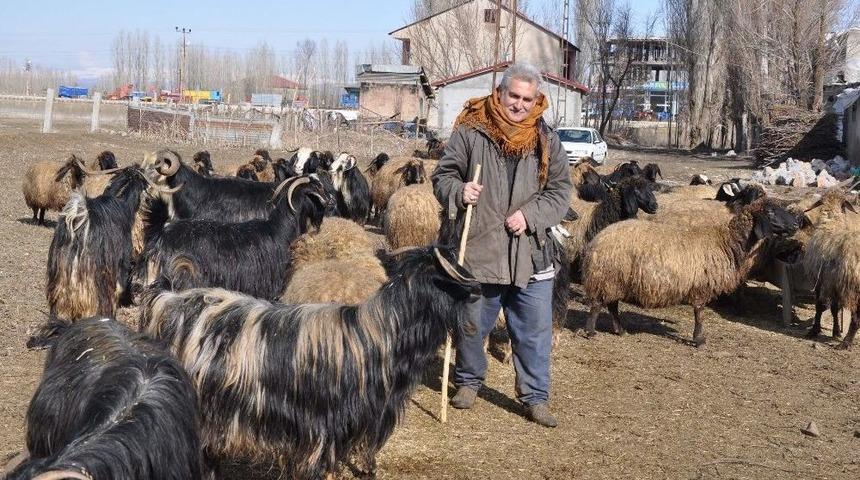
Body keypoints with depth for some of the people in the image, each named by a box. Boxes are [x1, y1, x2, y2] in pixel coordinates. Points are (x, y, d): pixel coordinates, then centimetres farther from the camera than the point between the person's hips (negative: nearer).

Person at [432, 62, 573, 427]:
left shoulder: (546, 140, 5)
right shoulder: (470, 132, -2)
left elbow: (560, 191, 6)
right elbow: (442, 175, 4)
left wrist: (530, 215, -9)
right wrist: (459, 191, -18)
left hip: (531, 254, 2)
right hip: (478, 250, -1)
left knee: (534, 330, 5)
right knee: (472, 324, 12)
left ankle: (535, 397, 18)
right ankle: (468, 381, 35)